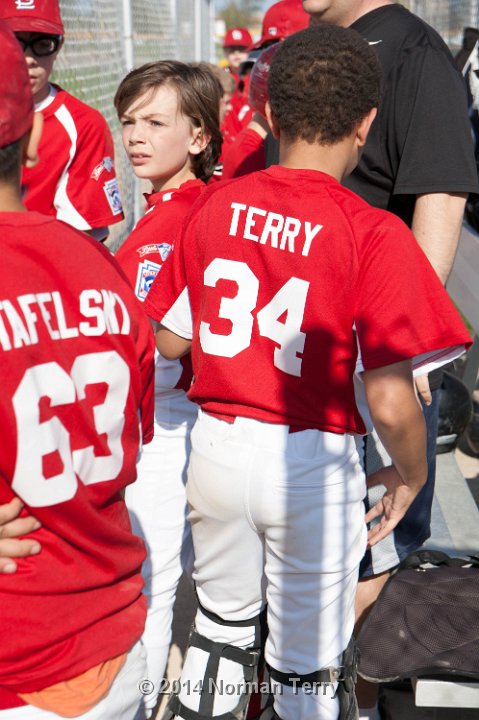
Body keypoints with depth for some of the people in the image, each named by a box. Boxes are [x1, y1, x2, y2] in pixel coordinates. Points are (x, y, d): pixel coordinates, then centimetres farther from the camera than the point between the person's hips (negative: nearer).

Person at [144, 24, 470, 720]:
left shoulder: (214, 204, -4)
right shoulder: (374, 234, -17)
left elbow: (168, 341, 3)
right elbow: (390, 403, -19)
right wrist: (411, 474, 1)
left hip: (216, 447, 4)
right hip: (312, 464, -4)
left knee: (222, 623, 27)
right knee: (309, 662, 16)